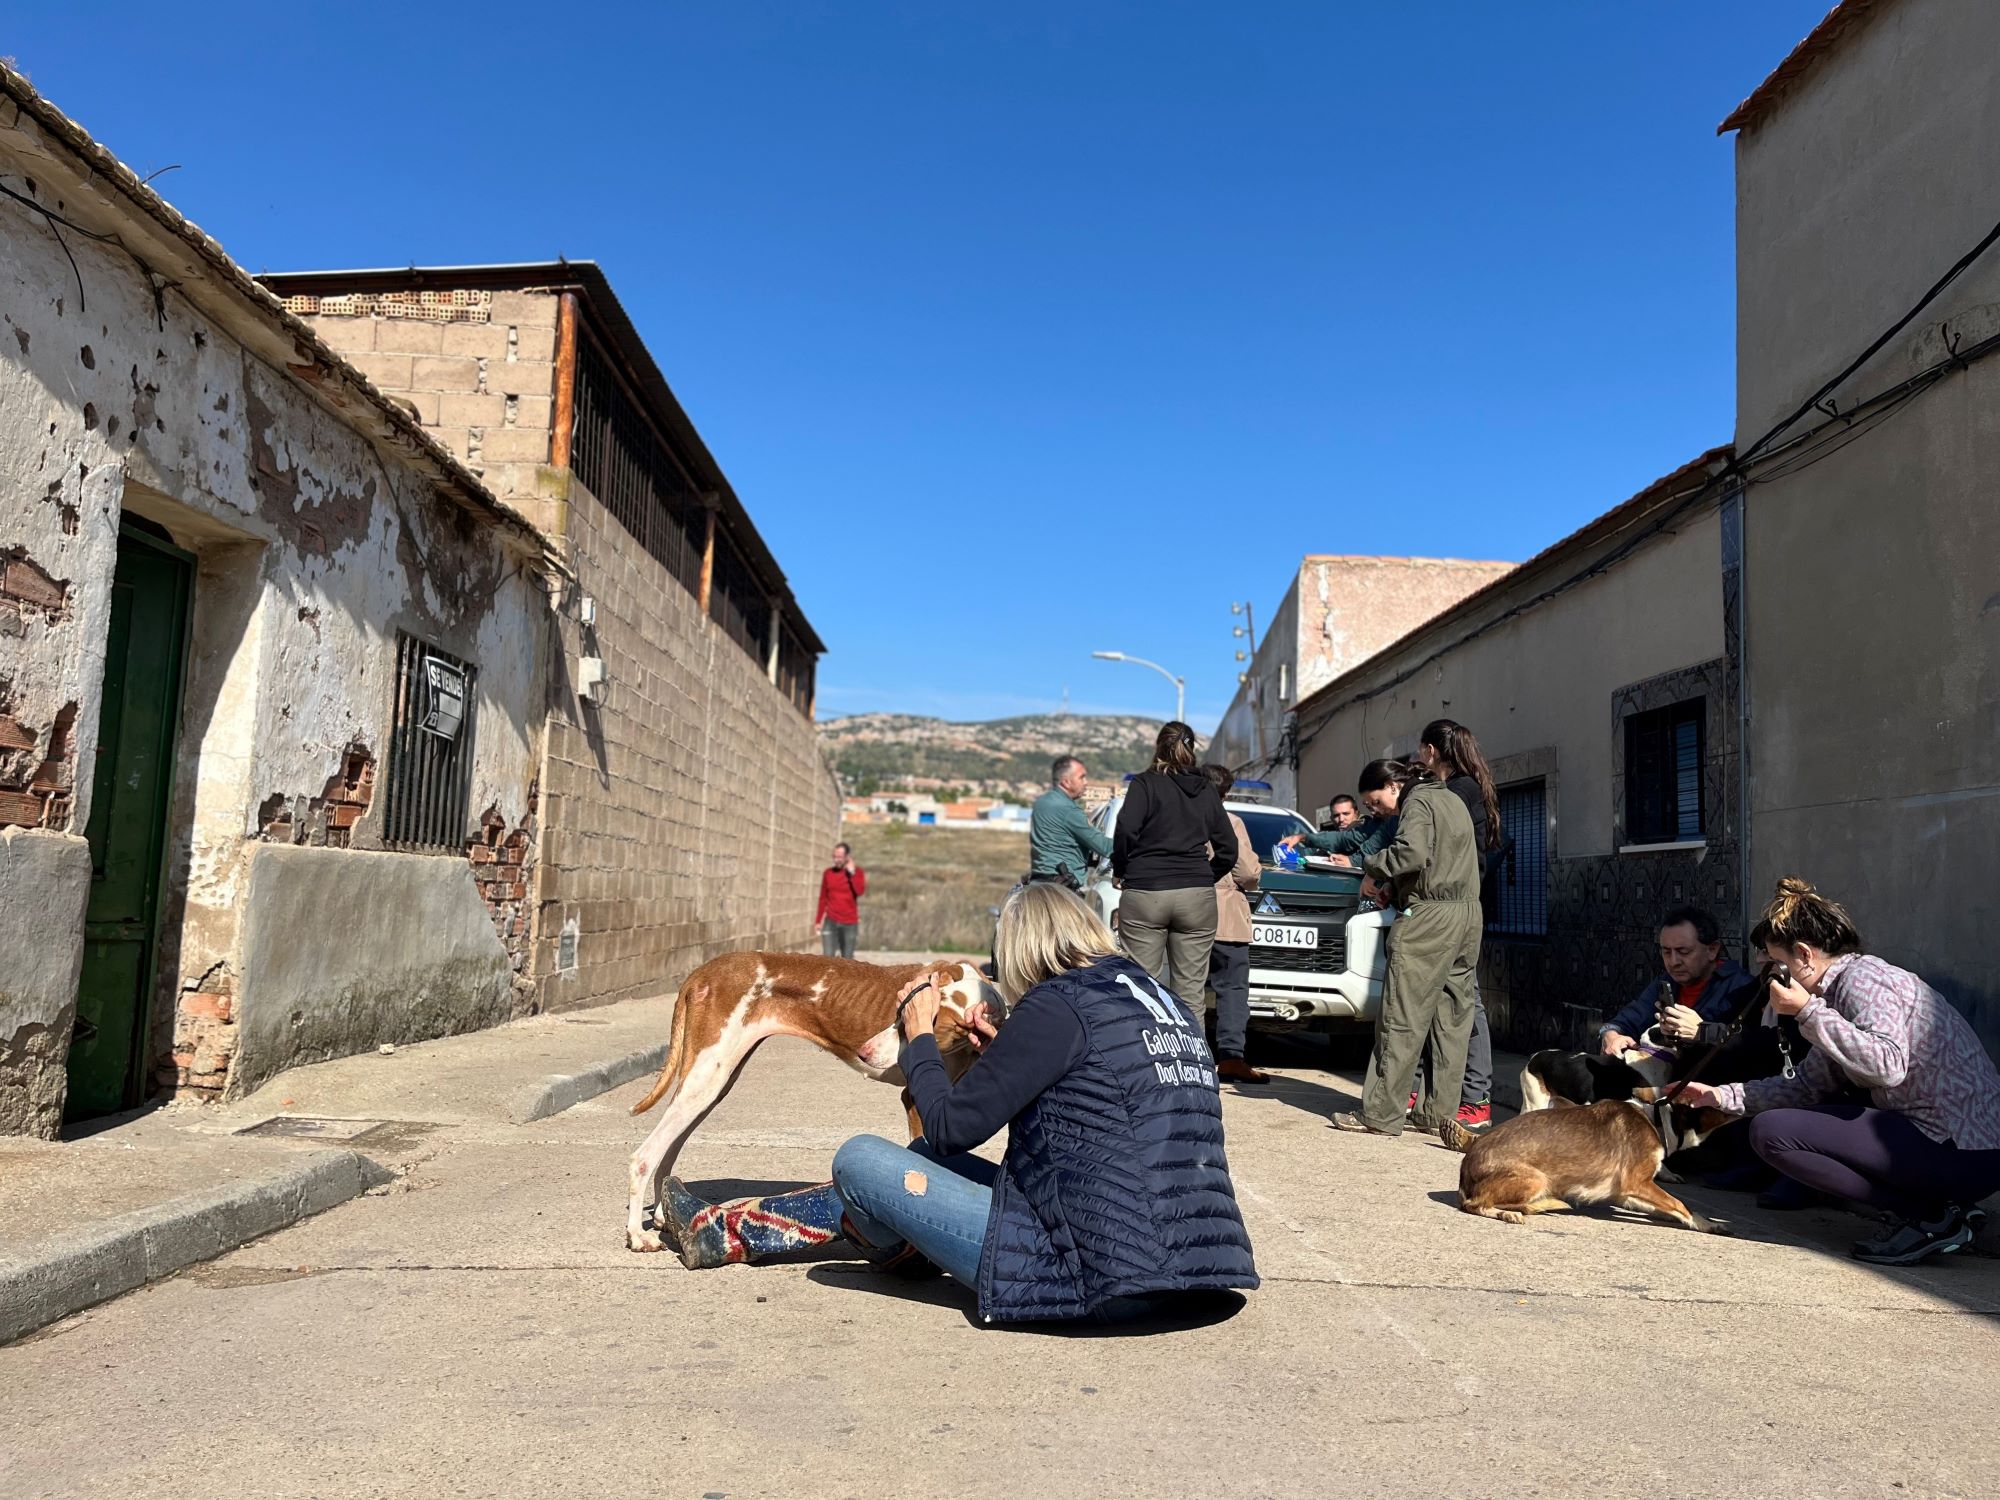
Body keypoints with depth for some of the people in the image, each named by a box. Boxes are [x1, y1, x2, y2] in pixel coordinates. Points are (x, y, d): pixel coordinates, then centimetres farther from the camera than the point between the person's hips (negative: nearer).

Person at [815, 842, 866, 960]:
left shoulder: (858, 872, -1)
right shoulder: (828, 873, 4)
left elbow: (860, 891, -18)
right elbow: (823, 899, 10)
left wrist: (852, 873, -17)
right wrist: (818, 921, 9)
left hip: (850, 923, -1)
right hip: (830, 922, 1)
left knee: (847, 959, 4)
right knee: (828, 957, -10)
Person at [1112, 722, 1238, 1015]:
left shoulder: (1145, 783, 2)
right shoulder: (1206, 790, 14)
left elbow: (1126, 829, -12)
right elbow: (1228, 849, 14)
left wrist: (1119, 871, 2)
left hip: (1144, 892, -3)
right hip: (1198, 896, 3)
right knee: (1191, 995, 3)